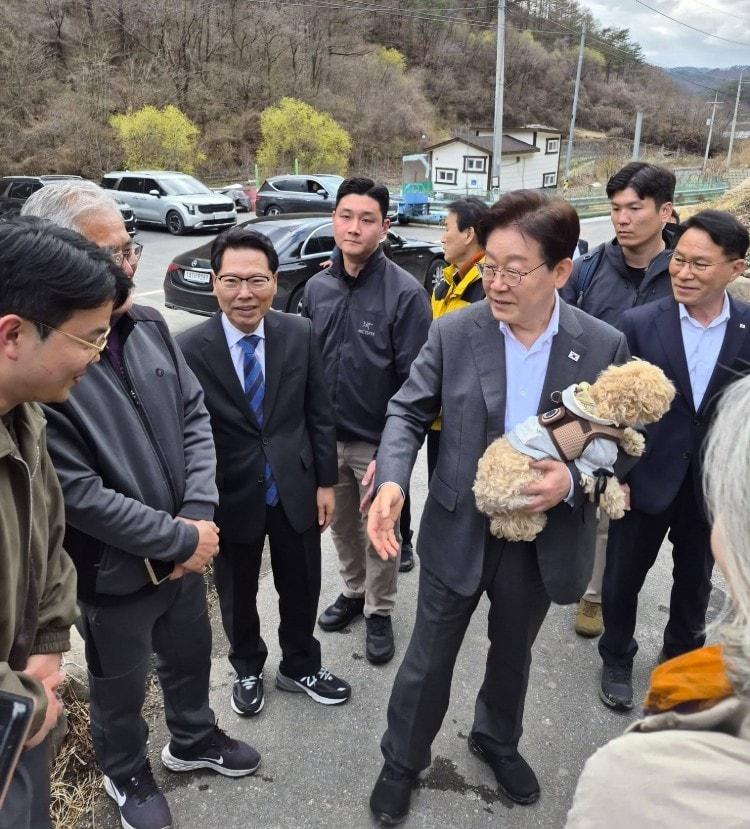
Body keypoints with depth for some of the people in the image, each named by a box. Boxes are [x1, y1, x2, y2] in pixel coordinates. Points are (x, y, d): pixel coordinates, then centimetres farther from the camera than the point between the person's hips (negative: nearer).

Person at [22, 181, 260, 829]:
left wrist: (199, 513, -12)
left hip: (187, 549, 6)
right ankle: (125, 773, 50)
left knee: (192, 655, 27)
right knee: (121, 684, 21)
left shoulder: (148, 326, -5)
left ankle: (193, 738, 56)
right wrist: (183, 539, -18)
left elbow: (195, 415, -1)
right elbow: (78, 493, -25)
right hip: (113, 571, -5)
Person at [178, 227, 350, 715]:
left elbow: (320, 413, -1)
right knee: (238, 596, 20)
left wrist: (326, 481, 0)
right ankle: (247, 670, 48)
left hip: (295, 490, 2)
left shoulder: (300, 334, -8)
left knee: (301, 588, 19)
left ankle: (300, 667, 45)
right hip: (231, 497, -1)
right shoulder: (190, 349, -15)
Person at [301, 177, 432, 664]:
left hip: (378, 442, -4)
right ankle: (353, 591, 45)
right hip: (326, 436, 5)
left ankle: (379, 613, 34)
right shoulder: (318, 288, 1)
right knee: (342, 525, 21)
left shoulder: (406, 293, -15)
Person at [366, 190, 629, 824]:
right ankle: (402, 762, 43)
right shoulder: (454, 332, -12)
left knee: (513, 653, 26)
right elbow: (409, 412, -6)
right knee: (429, 660, 16)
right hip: (458, 532, -1)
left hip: (543, 537, 2)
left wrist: (574, 478, -23)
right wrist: (392, 481, -23)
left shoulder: (605, 346, -10)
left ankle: (497, 740, 56)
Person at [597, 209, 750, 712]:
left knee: (695, 580, 21)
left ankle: (682, 657, 47)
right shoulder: (639, 324, -11)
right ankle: (617, 658, 39)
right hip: (645, 478, -1)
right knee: (623, 576, 14)